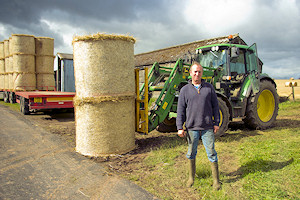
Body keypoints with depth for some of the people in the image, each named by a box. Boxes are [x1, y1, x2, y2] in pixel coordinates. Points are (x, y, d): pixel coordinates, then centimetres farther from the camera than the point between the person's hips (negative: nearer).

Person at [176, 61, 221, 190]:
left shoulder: (209, 87, 5)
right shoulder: (185, 90, 2)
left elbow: (215, 106, 8)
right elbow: (180, 110, 2)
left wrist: (216, 123, 3)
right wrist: (180, 127, -3)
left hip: (207, 127, 0)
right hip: (192, 128, 0)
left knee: (211, 153, 4)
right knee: (191, 153, 12)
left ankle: (216, 179, 18)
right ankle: (191, 177, 31)